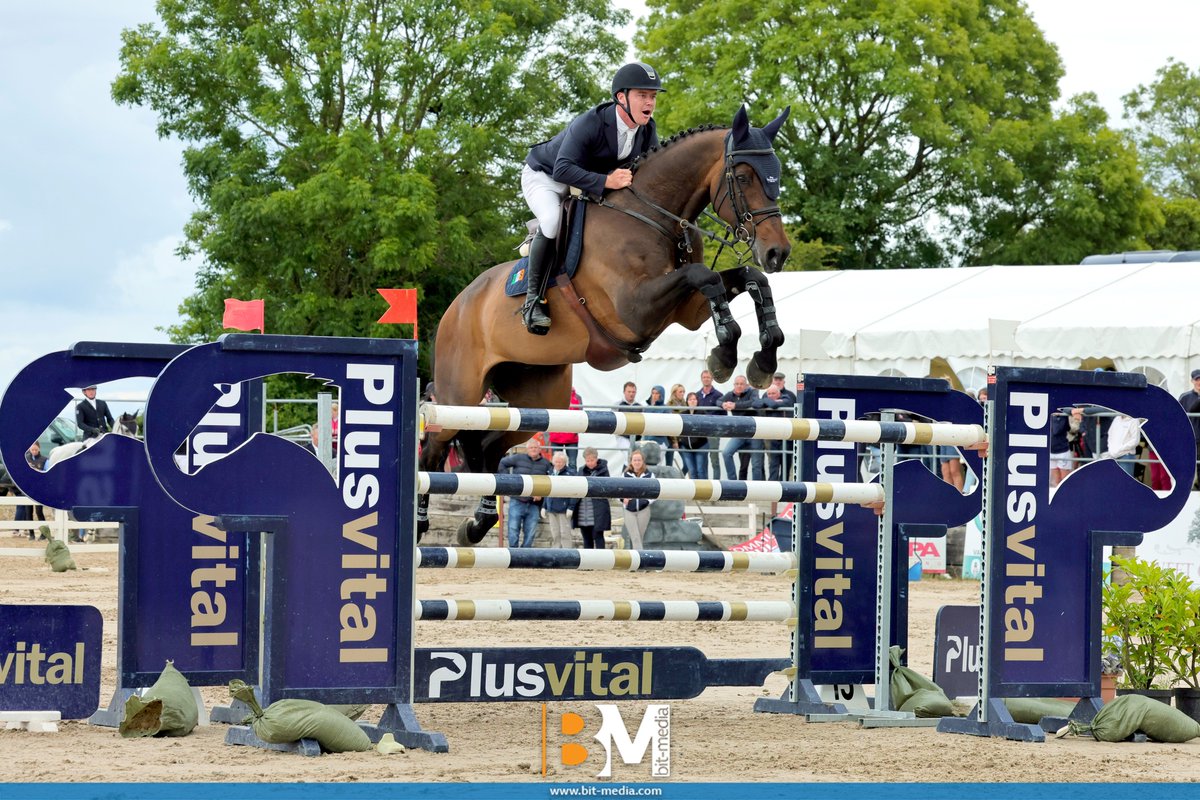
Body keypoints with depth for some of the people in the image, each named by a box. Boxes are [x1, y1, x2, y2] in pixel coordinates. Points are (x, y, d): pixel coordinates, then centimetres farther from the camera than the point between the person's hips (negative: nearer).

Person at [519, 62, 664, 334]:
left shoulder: (647, 129, -13)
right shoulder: (590, 123, -35)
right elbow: (563, 169, -43)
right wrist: (605, 181, -53)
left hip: (591, 186, 8)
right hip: (544, 177, -8)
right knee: (553, 219, -35)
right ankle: (534, 298, -25)